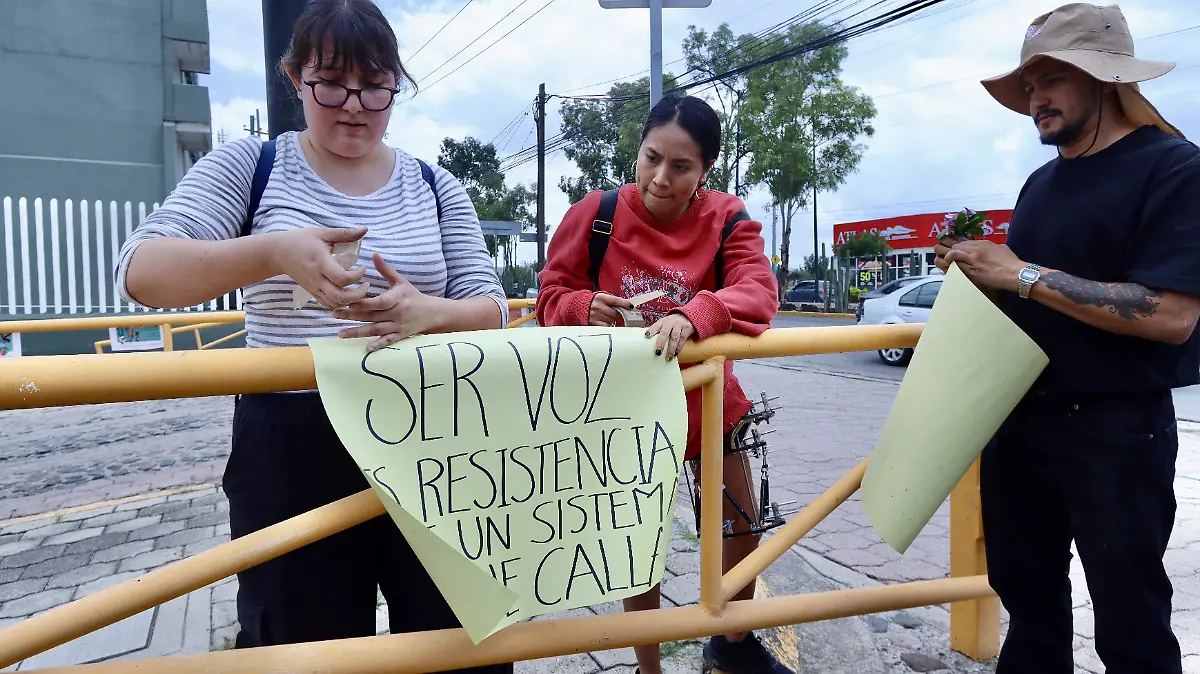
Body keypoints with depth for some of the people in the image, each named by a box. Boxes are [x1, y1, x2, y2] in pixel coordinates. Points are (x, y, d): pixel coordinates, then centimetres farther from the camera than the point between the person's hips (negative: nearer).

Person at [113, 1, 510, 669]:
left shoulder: (436, 187, 6)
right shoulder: (251, 165, 1)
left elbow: (490, 309, 1)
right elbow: (141, 272, -10)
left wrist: (426, 313, -23)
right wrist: (275, 252, -29)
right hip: (291, 454, -1)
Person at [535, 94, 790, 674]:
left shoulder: (726, 219, -10)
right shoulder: (596, 214, -12)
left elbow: (758, 291, -26)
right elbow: (552, 296, -5)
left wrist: (692, 316, -46)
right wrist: (585, 307, -29)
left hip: (707, 399, 2)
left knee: (743, 526, 16)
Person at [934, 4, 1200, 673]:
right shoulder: (1042, 182, 12)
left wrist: (1023, 275, -22)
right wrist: (980, 273, -1)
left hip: (1115, 430, -7)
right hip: (1018, 417, 7)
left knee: (1129, 620, 8)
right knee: (1026, 590, 19)